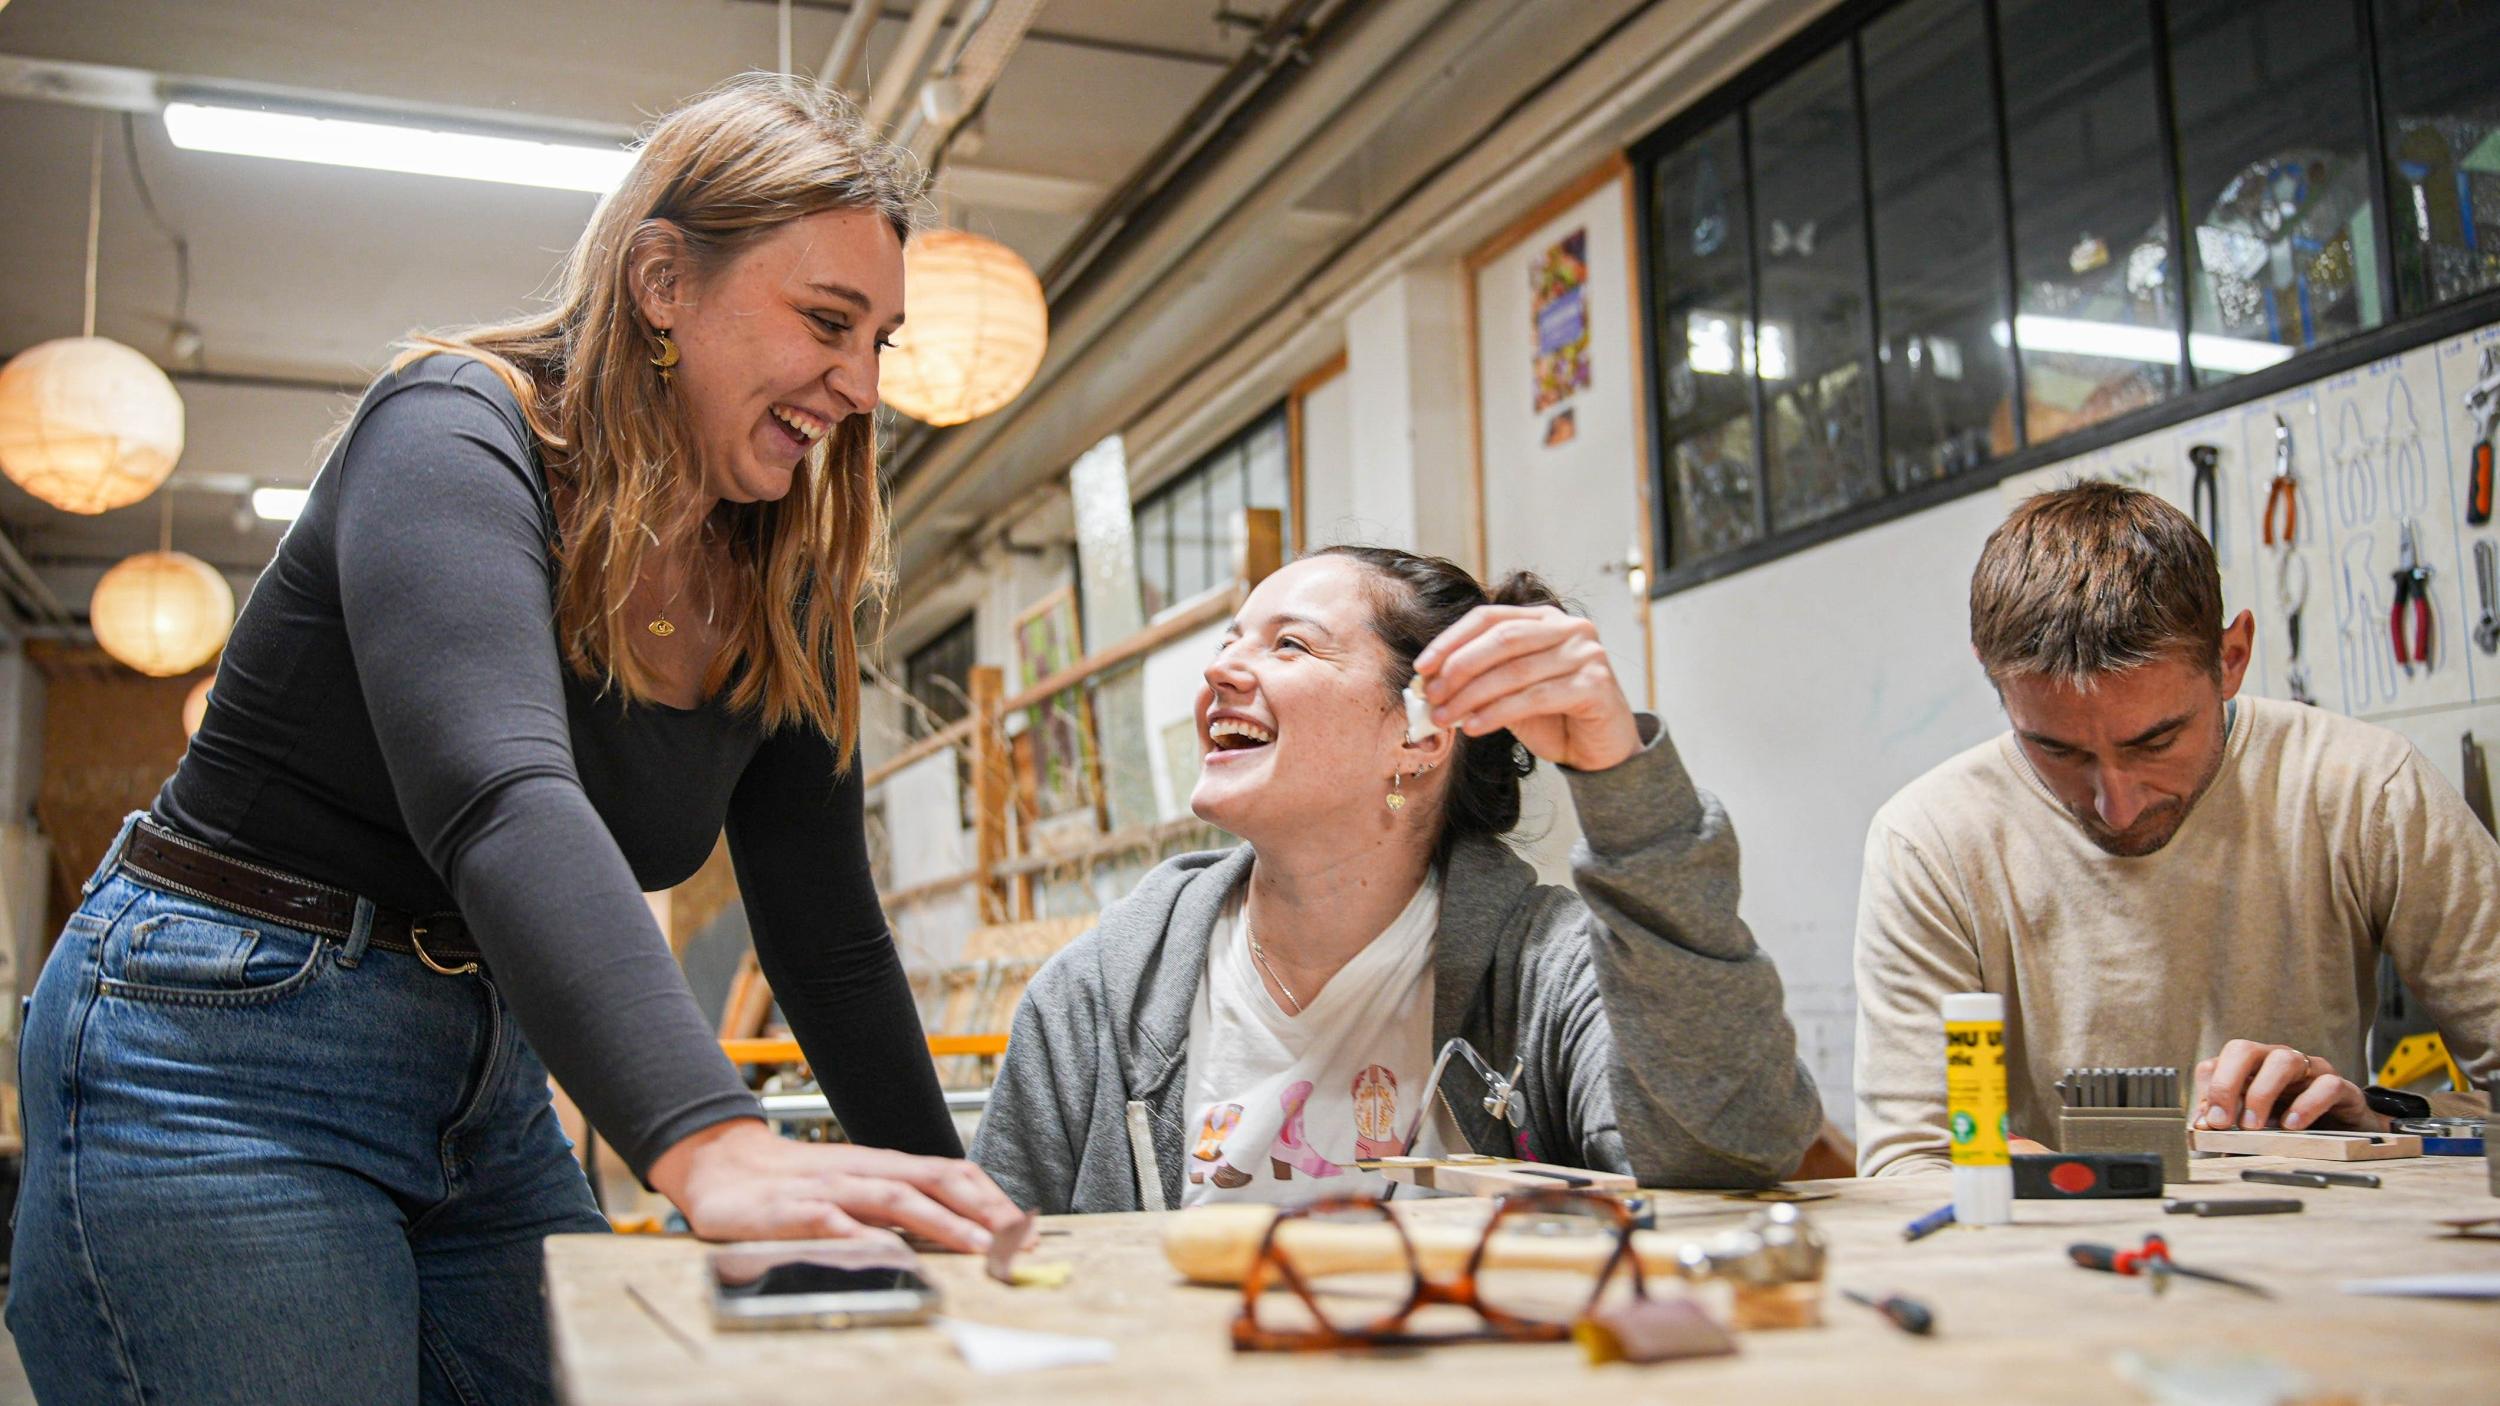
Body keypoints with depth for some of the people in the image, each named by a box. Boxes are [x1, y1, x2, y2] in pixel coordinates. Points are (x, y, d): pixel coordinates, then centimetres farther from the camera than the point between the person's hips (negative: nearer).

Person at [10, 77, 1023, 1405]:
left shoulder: (777, 601, 4)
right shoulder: (454, 433, -18)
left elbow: (828, 939, 6)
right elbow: (497, 795, -36)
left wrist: (944, 1210, -2)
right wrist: (711, 1150, -50)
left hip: (488, 1088, 7)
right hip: (221, 1053, -7)